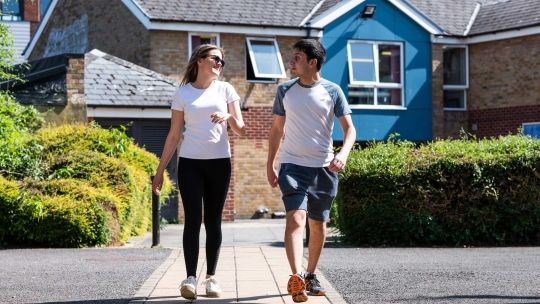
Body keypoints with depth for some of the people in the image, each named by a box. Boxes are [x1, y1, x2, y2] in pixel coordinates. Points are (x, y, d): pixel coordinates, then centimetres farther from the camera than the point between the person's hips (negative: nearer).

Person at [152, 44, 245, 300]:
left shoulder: (225, 90, 7)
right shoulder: (183, 94, 4)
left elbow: (241, 131, 4)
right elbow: (174, 135, 5)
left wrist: (229, 117, -18)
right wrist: (160, 170, 2)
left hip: (219, 163, 2)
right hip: (190, 163, -1)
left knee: (212, 220, 3)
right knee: (192, 219, -9)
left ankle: (211, 277, 7)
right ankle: (190, 278, -13)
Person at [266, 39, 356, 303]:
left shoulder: (332, 91, -1)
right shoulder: (285, 90, 5)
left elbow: (349, 128, -2)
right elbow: (277, 129, 13)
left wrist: (343, 154, -21)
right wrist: (270, 165, 11)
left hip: (323, 167, 1)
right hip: (293, 165, -1)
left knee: (318, 223, 10)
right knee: (296, 218, -19)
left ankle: (311, 276, 27)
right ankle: (296, 278, -32)